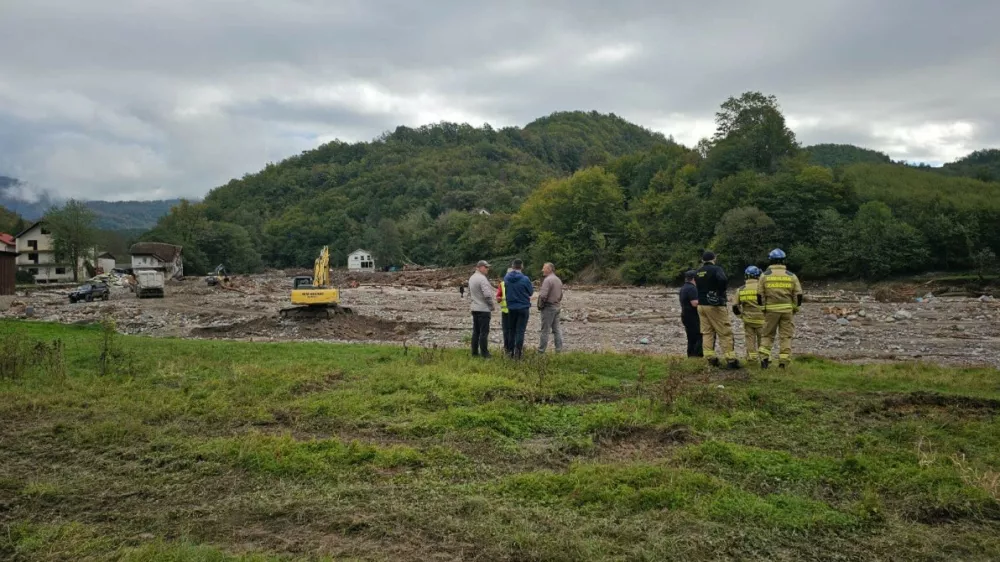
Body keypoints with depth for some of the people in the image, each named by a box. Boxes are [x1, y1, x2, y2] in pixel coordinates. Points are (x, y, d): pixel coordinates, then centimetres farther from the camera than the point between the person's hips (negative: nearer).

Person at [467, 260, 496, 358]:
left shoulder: (471, 278, 11)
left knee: (476, 331, 13)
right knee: (484, 332, -4)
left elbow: (469, 293, 18)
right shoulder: (482, 278, -17)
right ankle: (484, 353, -1)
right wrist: (492, 305, -9)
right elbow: (487, 295, -22)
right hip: (483, 309, -9)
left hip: (474, 308, 9)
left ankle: (475, 352, 16)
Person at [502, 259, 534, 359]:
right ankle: (518, 351, -4)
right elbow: (531, 292, -2)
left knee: (511, 330, 14)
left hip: (511, 307, 4)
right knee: (520, 330, 0)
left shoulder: (506, 278, -3)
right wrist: (532, 286, 17)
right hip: (523, 307, -4)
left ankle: (510, 351, 18)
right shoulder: (525, 279, -15)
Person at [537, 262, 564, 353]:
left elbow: (543, 295, -23)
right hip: (557, 307, 9)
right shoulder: (558, 280, 13)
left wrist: (540, 305, -9)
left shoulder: (548, 280, -16)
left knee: (545, 330, -4)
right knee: (557, 329, 10)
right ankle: (559, 349, 11)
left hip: (548, 307, -9)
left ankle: (541, 350, 0)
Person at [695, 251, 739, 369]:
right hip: (715, 305, -6)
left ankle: (711, 358, 3)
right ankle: (731, 359, -6)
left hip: (701, 305, 6)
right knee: (725, 333, -3)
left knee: (707, 333, 8)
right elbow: (723, 280, -27)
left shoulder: (697, 273, 10)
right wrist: (721, 291, -13)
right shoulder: (716, 269, -9)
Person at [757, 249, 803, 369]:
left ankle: (764, 358, -2)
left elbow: (760, 295, 0)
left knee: (767, 334, 11)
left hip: (771, 309, 0)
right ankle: (783, 362, 4)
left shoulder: (764, 275, 0)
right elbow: (798, 295, 3)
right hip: (787, 310, 0)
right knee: (786, 336, 7)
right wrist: (795, 308, 15)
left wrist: (763, 307, 12)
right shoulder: (791, 276, 3)